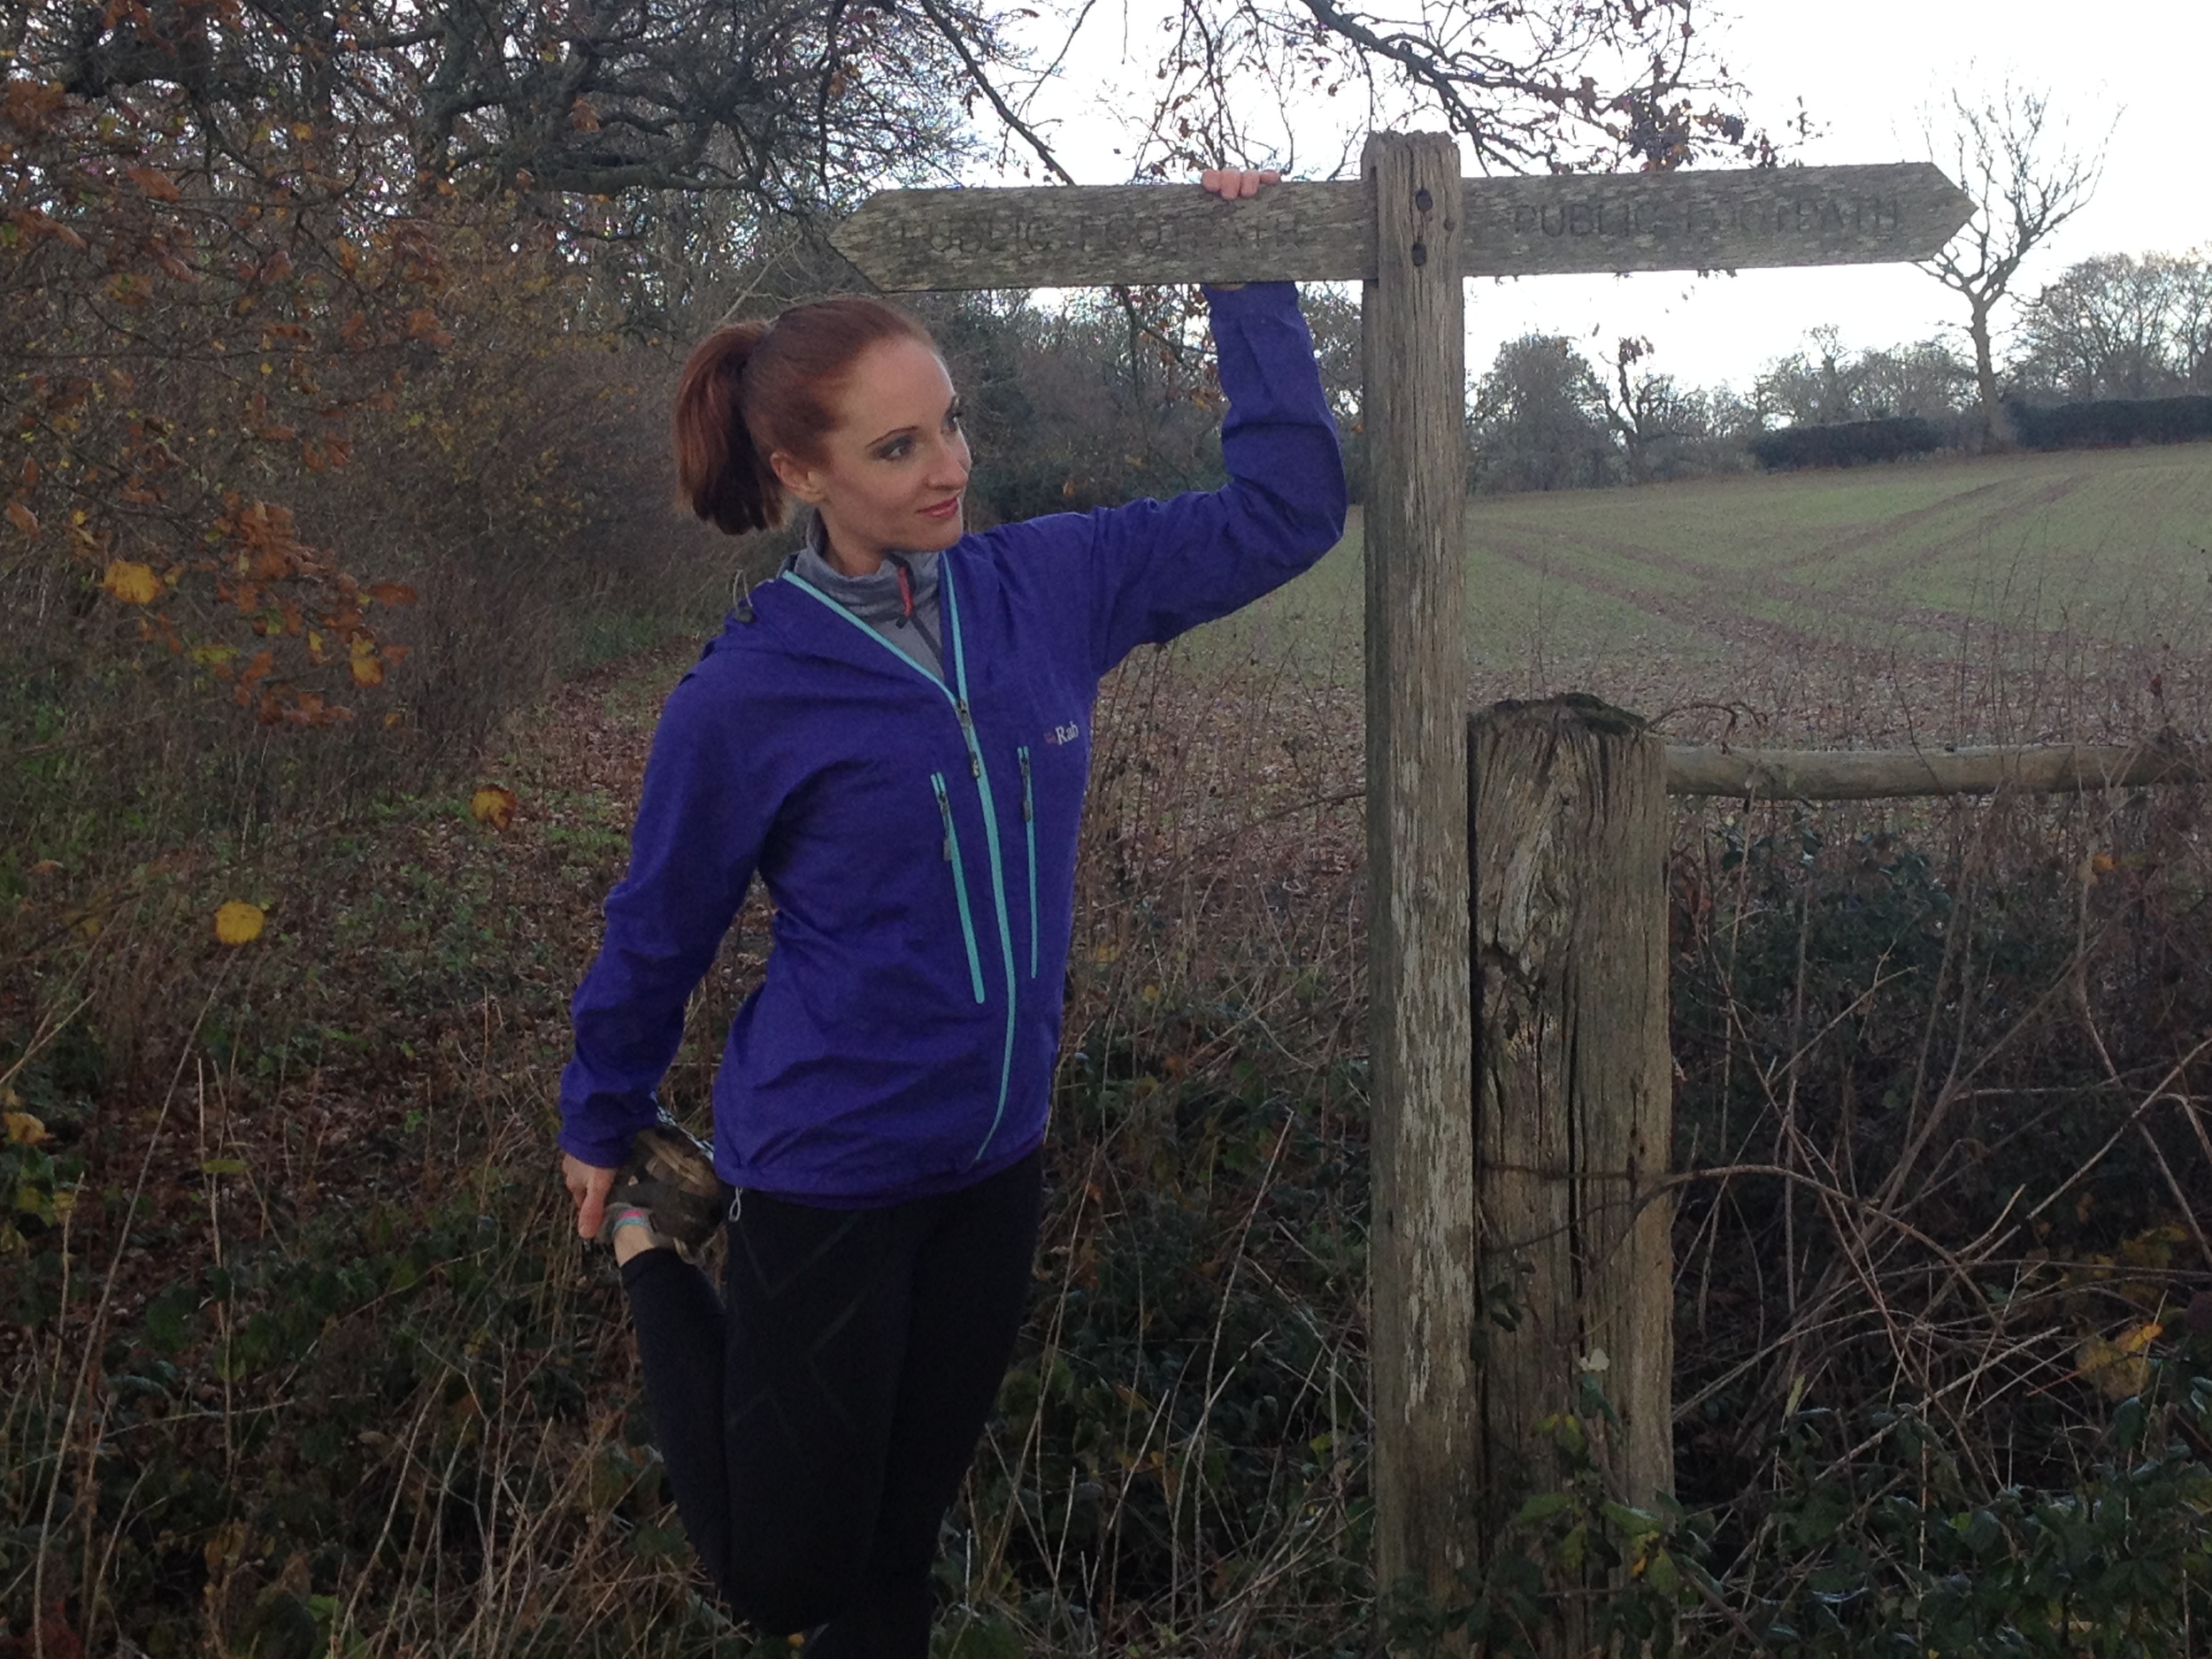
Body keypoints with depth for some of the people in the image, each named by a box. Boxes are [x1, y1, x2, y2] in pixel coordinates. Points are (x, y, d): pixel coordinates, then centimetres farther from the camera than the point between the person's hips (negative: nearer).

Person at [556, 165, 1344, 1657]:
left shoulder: (1047, 585, -6)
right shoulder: (751, 695, -16)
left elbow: (1285, 509, -1)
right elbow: (660, 928, -3)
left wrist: (1252, 286, -5)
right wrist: (603, 1129, 10)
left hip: (996, 1160, 4)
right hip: (830, 1178, -4)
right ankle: (663, 1246, 30)